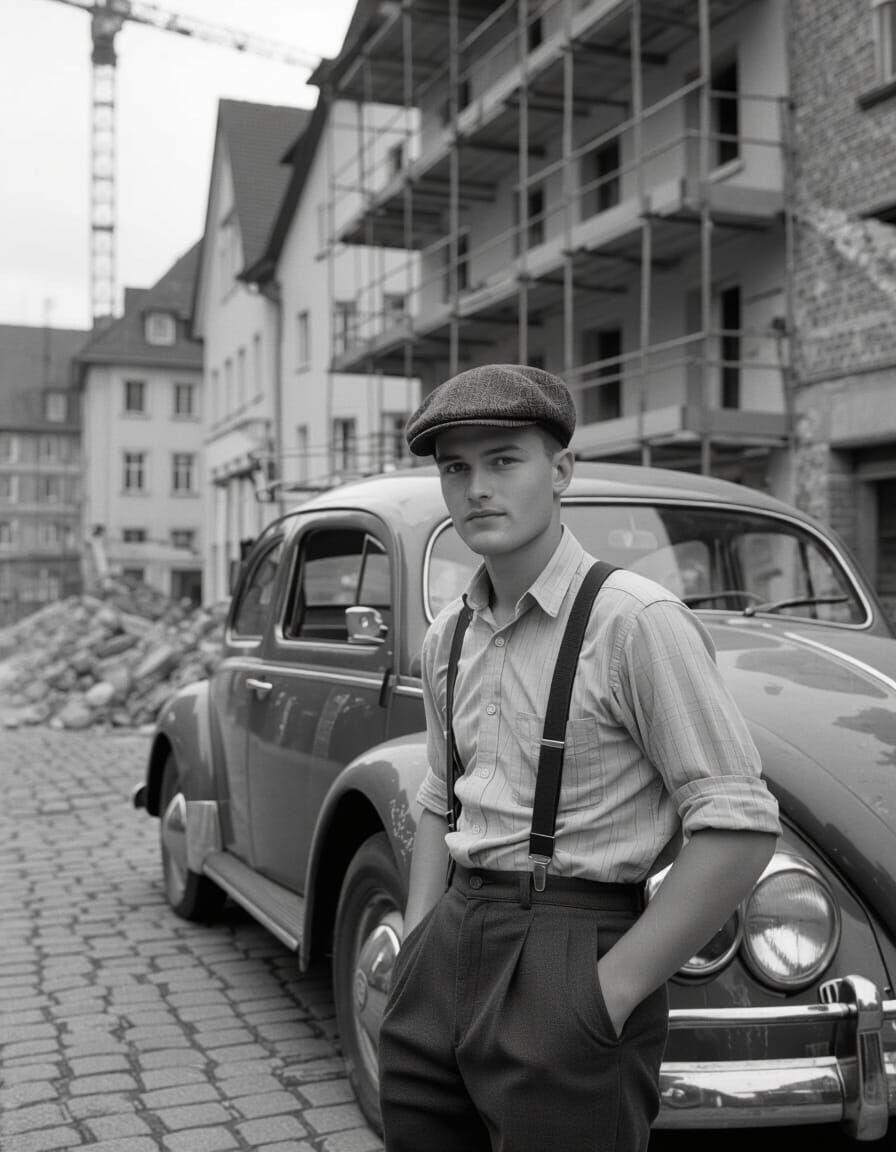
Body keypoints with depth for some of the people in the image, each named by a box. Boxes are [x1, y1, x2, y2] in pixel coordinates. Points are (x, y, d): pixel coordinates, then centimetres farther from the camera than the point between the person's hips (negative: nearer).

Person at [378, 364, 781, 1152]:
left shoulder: (635, 619, -13)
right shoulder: (449, 636, 9)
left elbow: (739, 826, -15)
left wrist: (611, 991, -15)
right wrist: (415, 955, 9)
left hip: (570, 960, -6)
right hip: (448, 958, 6)